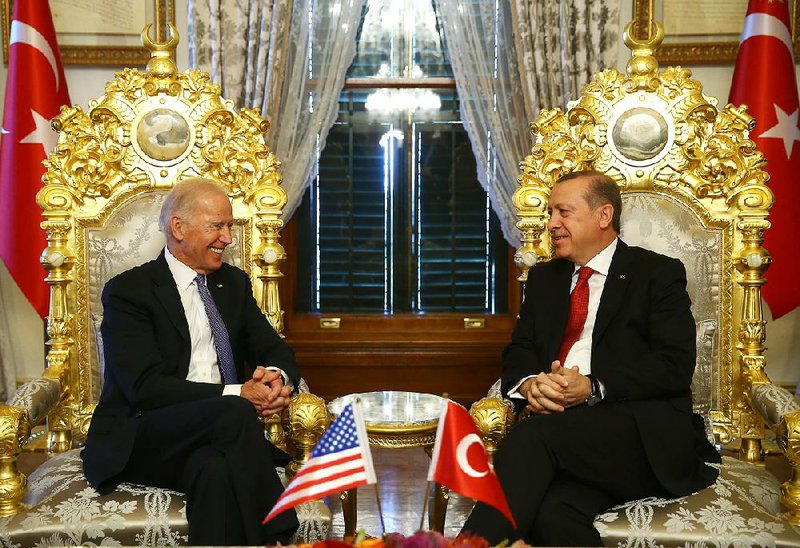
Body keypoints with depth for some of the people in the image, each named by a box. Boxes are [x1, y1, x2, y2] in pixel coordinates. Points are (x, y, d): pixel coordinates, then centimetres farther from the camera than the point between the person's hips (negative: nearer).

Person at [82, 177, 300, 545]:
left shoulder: (234, 283, 16)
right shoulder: (127, 291, -3)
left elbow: (275, 351, 14)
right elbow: (144, 386, -14)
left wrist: (278, 378, -13)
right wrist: (237, 394, -22)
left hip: (215, 437, 4)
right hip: (140, 443, -3)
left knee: (217, 468, -35)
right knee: (235, 413, -33)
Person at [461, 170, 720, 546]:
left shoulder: (658, 273, 6)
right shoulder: (544, 278, 23)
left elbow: (676, 365, -5)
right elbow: (519, 350, 16)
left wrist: (593, 387, -18)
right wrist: (529, 384, -9)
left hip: (644, 433, -3)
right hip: (561, 423, 3)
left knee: (533, 437, -32)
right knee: (554, 513, -33)